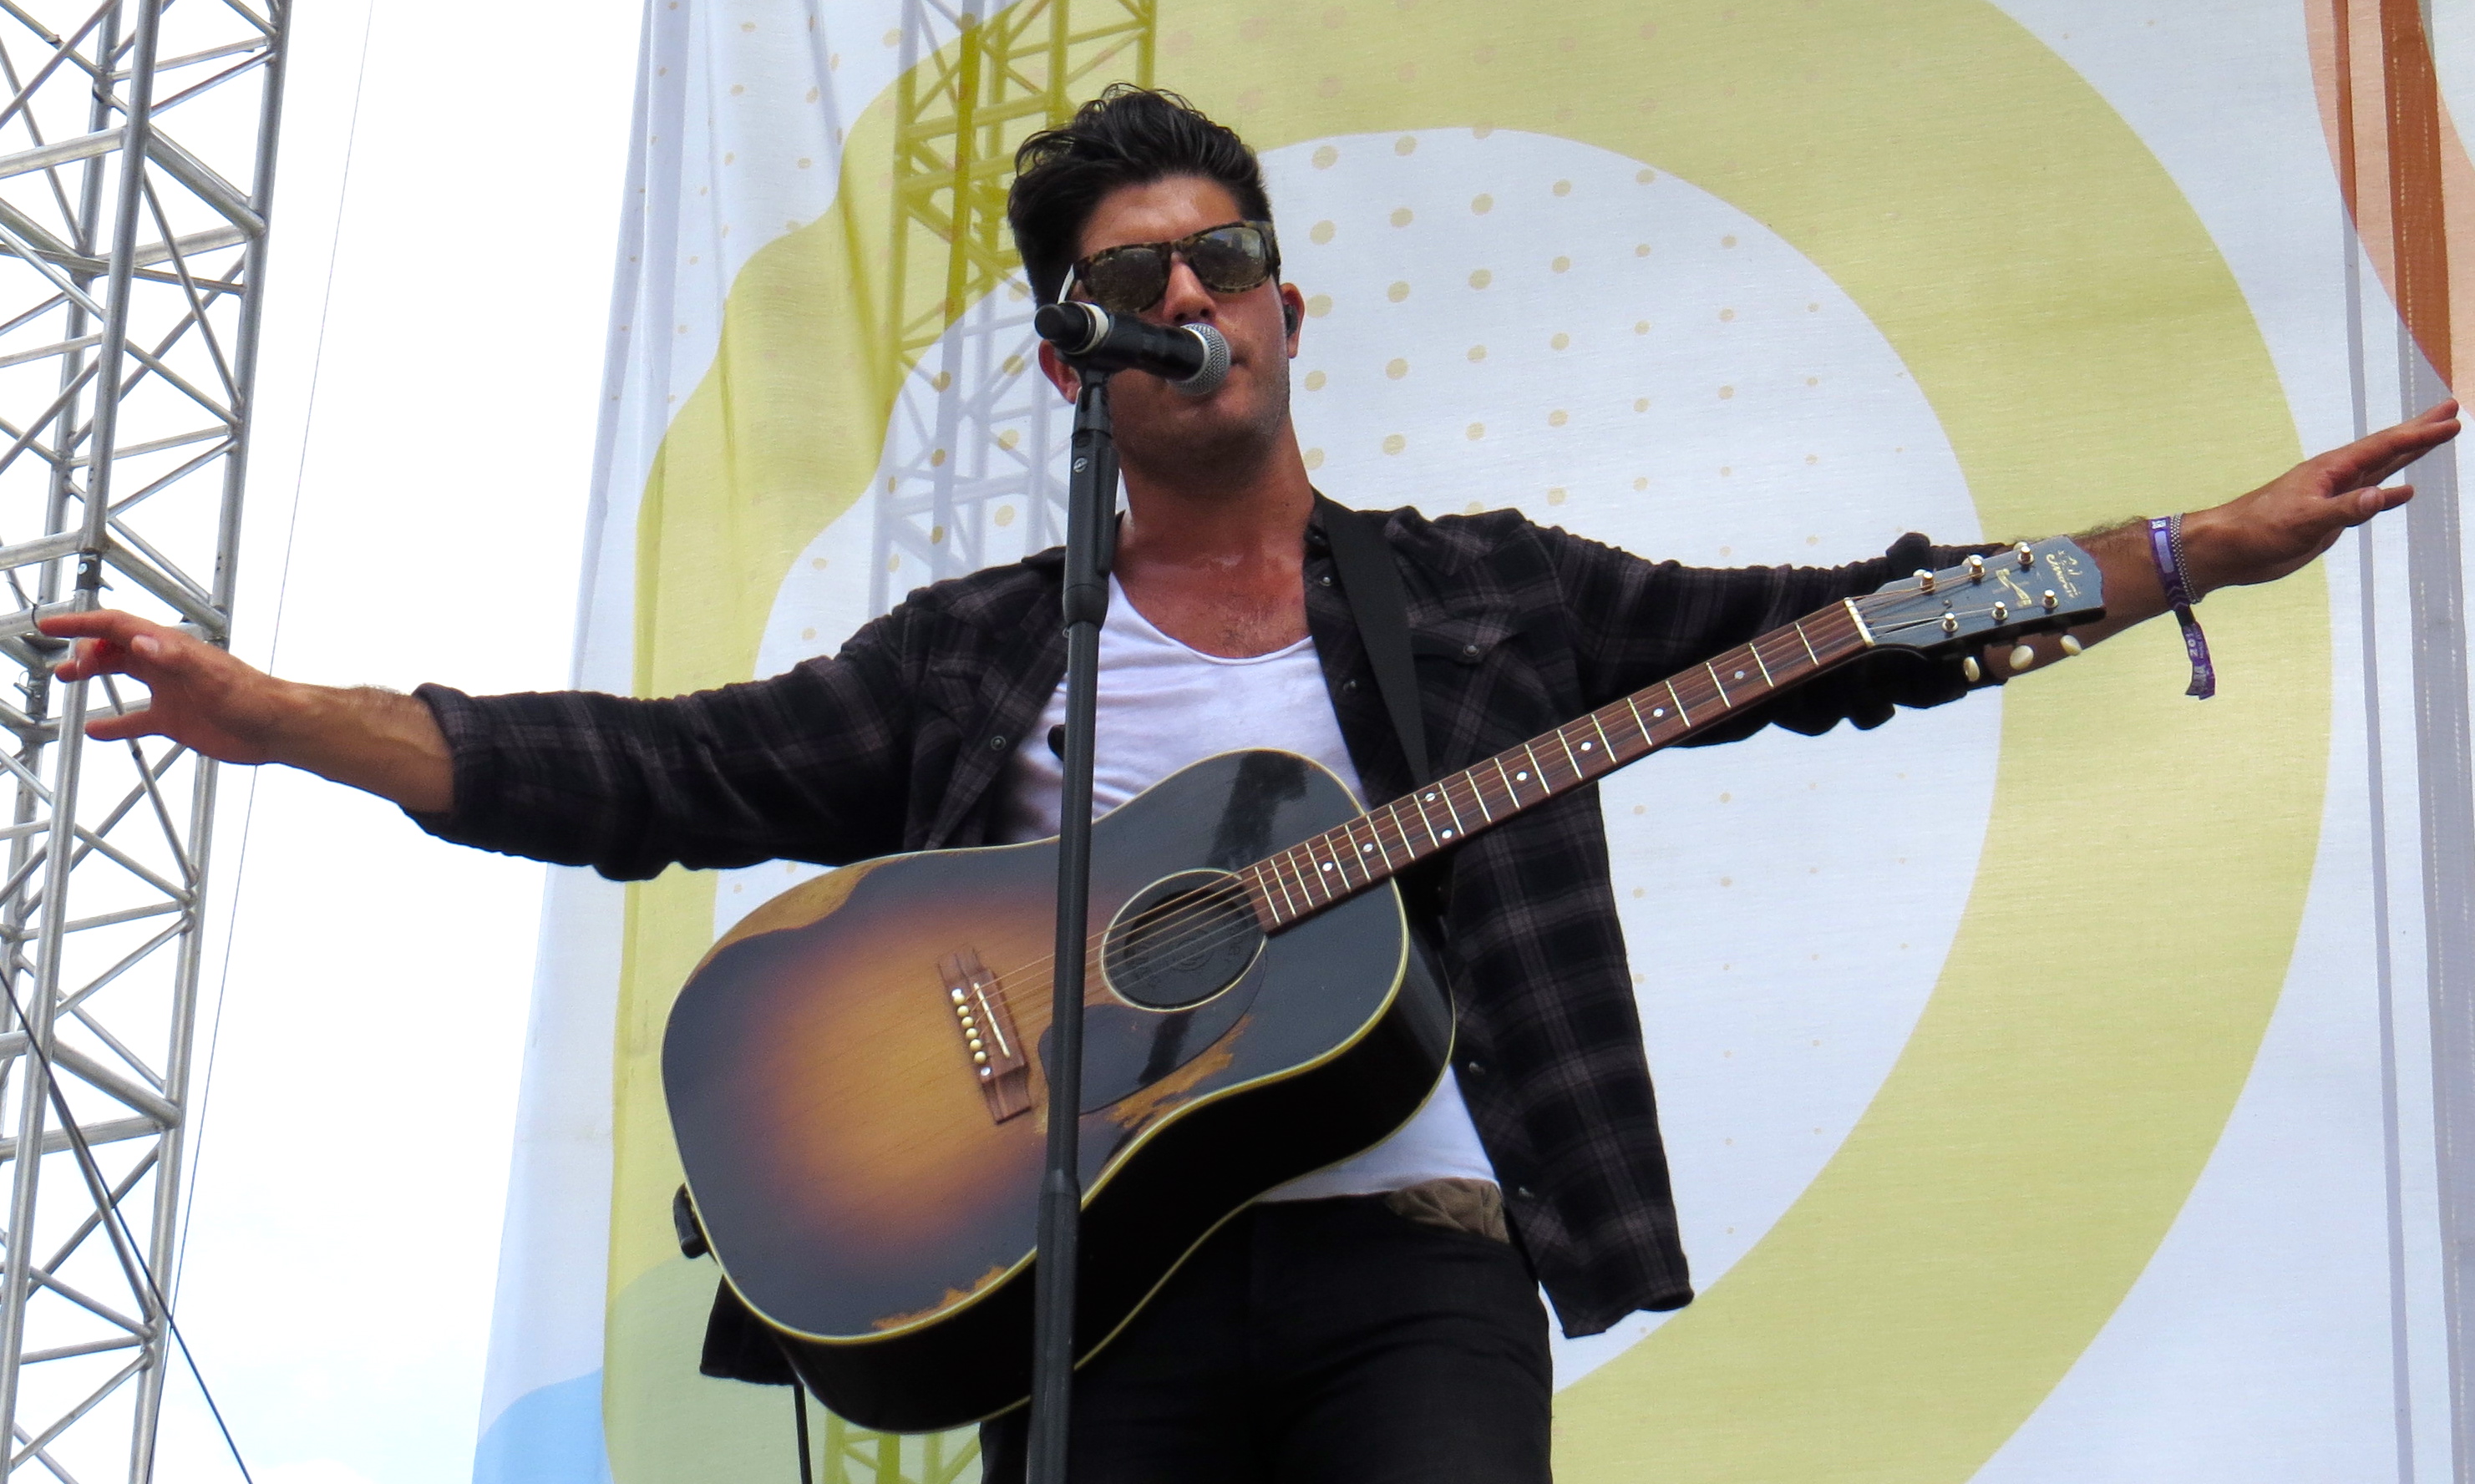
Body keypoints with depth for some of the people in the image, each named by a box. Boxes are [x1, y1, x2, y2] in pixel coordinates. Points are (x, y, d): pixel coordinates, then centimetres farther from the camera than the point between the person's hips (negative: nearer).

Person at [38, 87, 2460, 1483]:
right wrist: (277, 716, 0)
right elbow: (658, 773, 10)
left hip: (1414, 1269, -1)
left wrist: (2199, 548, 5)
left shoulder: (1486, 598, 16)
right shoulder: (972, 659, 16)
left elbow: (1843, 629, 13)